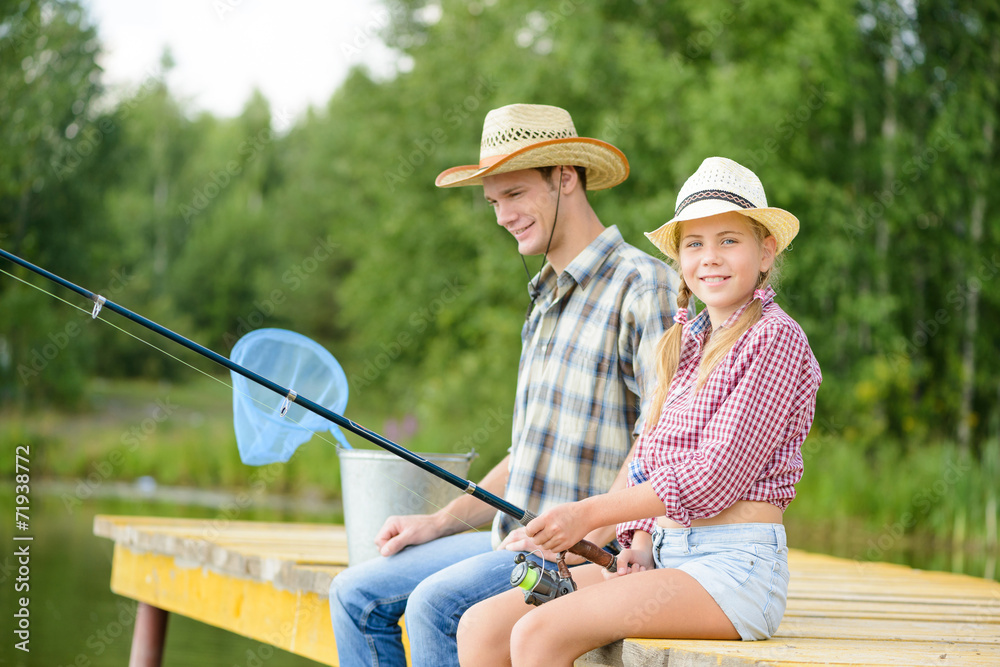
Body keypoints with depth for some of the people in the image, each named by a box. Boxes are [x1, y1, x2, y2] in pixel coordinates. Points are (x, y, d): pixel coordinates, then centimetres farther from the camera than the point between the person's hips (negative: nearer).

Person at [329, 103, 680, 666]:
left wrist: (583, 538, -25)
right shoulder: (547, 299, 20)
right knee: (358, 595, 1)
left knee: (436, 604, -27)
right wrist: (439, 522, 15)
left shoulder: (643, 286, -11)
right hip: (518, 541, 9)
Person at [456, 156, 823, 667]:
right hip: (664, 557, 8)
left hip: (736, 567, -8)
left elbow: (718, 473, -14)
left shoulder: (776, 339, -6)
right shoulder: (684, 345, 19)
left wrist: (590, 513, -13)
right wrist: (640, 543, -1)